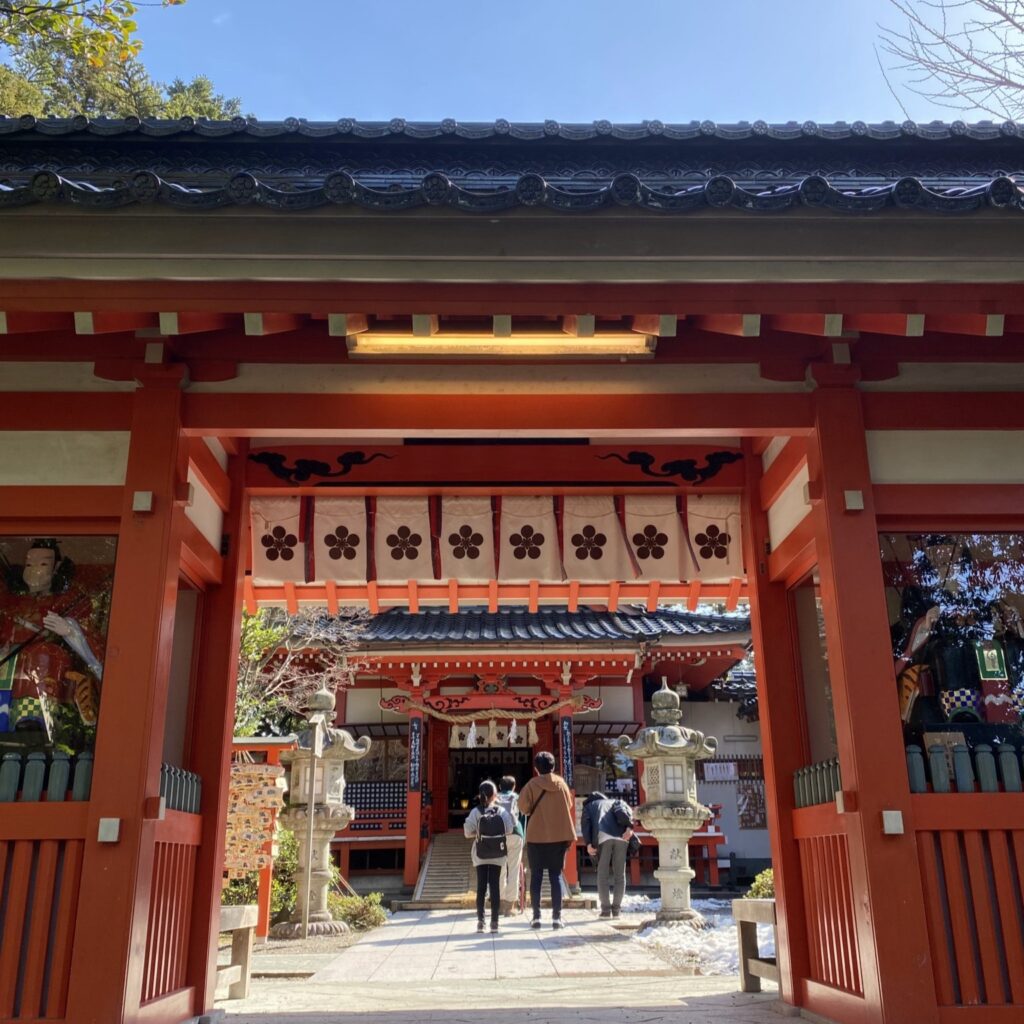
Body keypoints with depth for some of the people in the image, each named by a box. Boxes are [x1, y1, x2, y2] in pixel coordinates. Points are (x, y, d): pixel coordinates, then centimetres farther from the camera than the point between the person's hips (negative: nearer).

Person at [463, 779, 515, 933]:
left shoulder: (475, 812, -6)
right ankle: (494, 921, 3)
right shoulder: (502, 811, -5)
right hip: (497, 855, 0)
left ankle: (480, 920, 4)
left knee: (481, 886, 5)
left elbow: (468, 833, -9)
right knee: (495, 886, 3)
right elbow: (509, 830, -6)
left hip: (480, 855, 0)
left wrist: (478, 833, 8)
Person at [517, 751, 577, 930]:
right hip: (559, 836, 2)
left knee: (536, 876, 6)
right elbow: (569, 805, 7)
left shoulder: (532, 784, -7)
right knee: (556, 876, 7)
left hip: (536, 836, -2)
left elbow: (524, 807, -8)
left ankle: (536, 916, 4)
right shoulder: (561, 783, 1)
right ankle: (556, 916, 3)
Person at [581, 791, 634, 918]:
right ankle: (616, 909, 12)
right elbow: (625, 810, 11)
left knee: (602, 875, 9)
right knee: (619, 874, 12)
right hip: (621, 837, 2)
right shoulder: (615, 802, 36)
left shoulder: (589, 806, 32)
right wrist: (629, 827, -5)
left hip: (603, 837, -2)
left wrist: (588, 843, 0)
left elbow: (585, 823, 10)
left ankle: (606, 909, 5)